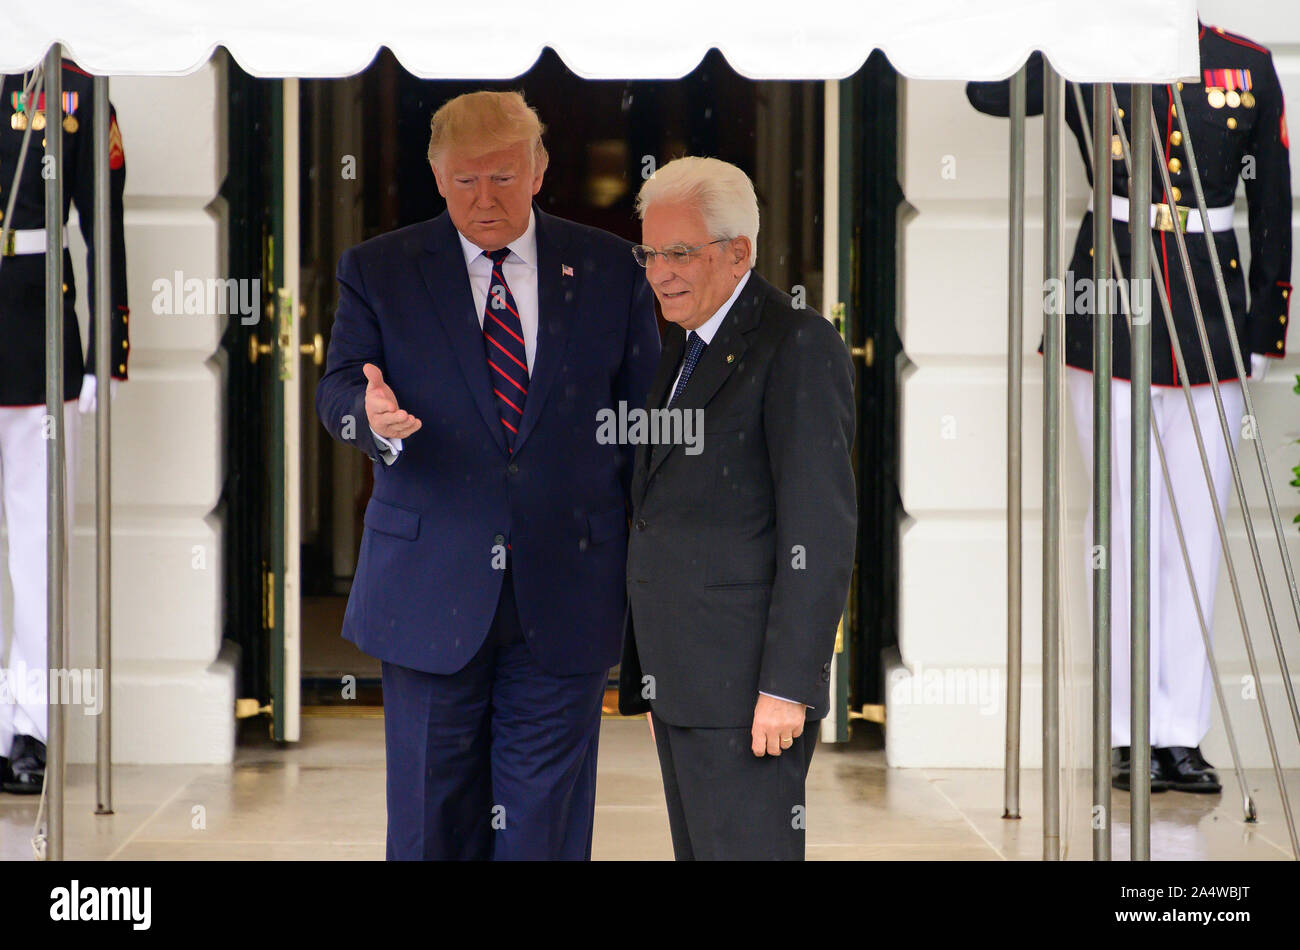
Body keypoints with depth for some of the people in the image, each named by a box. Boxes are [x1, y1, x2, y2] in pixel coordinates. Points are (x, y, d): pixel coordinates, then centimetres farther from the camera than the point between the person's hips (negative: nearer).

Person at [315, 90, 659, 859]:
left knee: (547, 823, 4)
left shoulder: (610, 270, 5)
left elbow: (646, 414, 8)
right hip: (432, 589, 0)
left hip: (566, 594, 0)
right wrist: (372, 414, -27)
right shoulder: (378, 271, 4)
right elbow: (337, 388, -2)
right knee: (433, 819, 6)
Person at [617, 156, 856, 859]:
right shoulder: (682, 348, 18)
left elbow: (821, 528, -16)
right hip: (680, 677, 9)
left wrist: (787, 687, -20)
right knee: (698, 852, 11)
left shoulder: (798, 345, -10)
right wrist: (655, 679, 16)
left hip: (746, 684, -9)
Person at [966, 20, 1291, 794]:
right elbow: (989, 89, -10)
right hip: (1112, 320, -2)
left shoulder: (1248, 66, 8)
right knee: (1125, 517, 1)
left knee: (1197, 522, 4)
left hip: (1212, 317, 2)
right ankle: (1130, 736, 10)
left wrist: (1266, 325, 8)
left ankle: (1181, 735, 11)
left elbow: (1273, 201, 11)